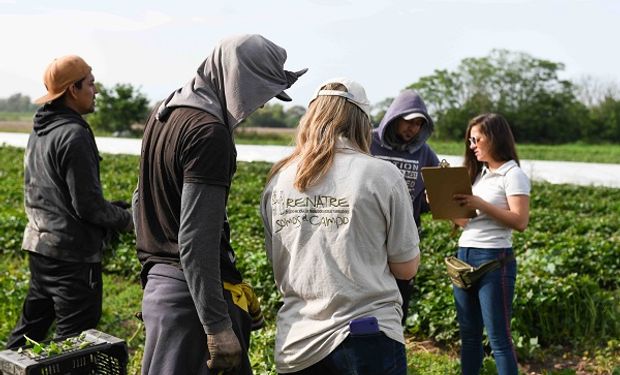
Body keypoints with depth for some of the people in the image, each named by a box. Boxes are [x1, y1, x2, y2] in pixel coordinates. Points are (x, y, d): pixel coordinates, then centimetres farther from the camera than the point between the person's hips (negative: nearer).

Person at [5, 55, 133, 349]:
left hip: (40, 246, 9)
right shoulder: (73, 135, -18)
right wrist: (127, 219, -3)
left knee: (31, 326, 20)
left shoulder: (40, 131, 11)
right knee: (76, 337, 1)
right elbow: (89, 205, -19)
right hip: (72, 253, -9)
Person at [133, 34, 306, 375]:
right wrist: (218, 327, -20)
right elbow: (196, 241, -23)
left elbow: (141, 202, 20)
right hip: (192, 291, -9)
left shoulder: (164, 112, 11)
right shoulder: (209, 132, -19)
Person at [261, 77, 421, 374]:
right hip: (367, 340, -3)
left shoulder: (278, 179, 0)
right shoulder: (381, 175, -11)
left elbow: (277, 267, 10)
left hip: (296, 346, 3)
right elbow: (406, 268, -3)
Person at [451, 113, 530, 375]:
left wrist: (480, 204, -21)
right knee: (469, 334, 13)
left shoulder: (513, 175, -6)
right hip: (464, 256, 8)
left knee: (498, 337, -2)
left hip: (494, 259, -8)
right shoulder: (479, 173, 16)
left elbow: (520, 221, -17)